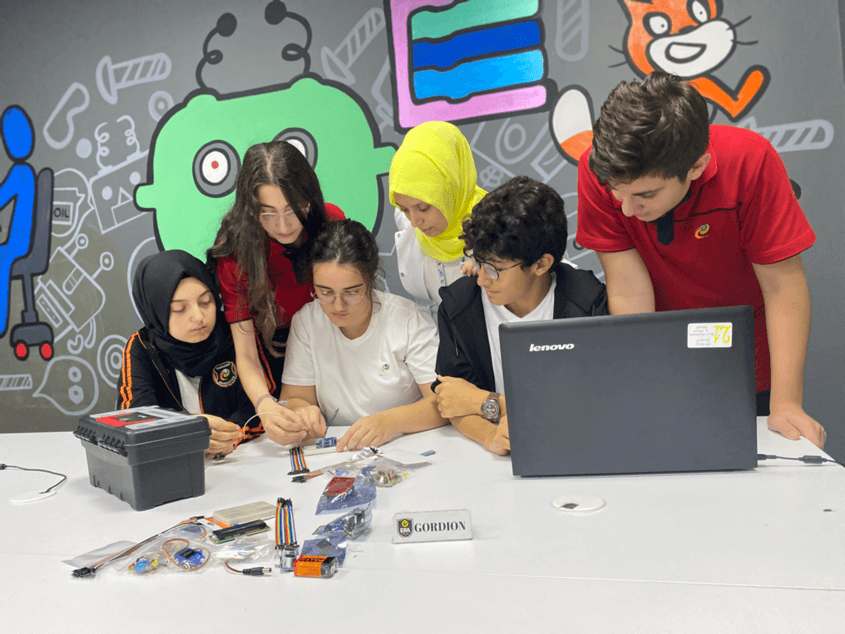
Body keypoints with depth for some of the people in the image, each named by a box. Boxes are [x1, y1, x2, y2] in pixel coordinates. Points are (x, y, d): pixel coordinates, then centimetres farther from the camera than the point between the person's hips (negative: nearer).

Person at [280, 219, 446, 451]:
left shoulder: (406, 319, -10)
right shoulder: (305, 322, -2)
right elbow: (294, 398, 3)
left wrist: (391, 421, -30)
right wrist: (301, 412, -20)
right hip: (335, 451, 2)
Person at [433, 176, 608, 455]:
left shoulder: (586, 303, -11)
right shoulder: (458, 304, -4)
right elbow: (453, 406, -4)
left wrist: (486, 402, -12)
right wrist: (491, 435, -25)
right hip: (498, 458, 1)